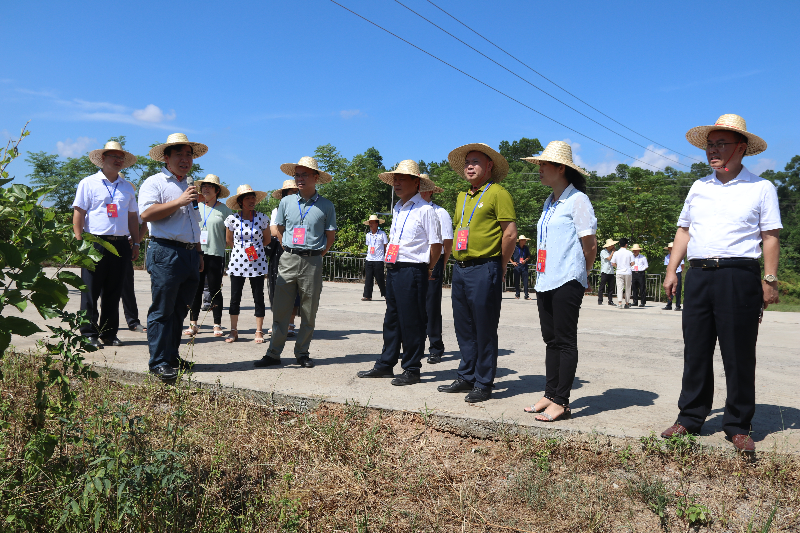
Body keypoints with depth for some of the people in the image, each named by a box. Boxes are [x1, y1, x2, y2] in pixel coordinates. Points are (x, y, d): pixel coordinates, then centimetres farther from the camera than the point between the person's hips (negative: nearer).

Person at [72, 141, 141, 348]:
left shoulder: (127, 187, 17)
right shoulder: (89, 183, 4)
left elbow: (133, 217, 19)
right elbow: (78, 213, -1)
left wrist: (136, 243, 13)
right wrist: (79, 241, -9)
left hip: (120, 244, 4)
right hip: (95, 243, -4)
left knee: (113, 292, 8)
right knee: (90, 292, -1)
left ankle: (109, 333, 16)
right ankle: (89, 334, 7)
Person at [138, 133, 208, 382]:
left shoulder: (189, 186, 24)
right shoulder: (154, 182, 0)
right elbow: (146, 213, -16)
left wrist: (198, 252, 24)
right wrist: (179, 201, -17)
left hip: (190, 255, 8)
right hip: (165, 253, -7)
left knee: (179, 311, 11)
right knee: (162, 311, -5)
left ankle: (172, 356, 20)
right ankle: (158, 362, 0)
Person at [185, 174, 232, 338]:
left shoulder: (224, 210, 3)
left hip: (216, 254, -3)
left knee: (215, 290, 1)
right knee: (196, 290, 4)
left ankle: (217, 325, 9)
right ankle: (193, 324, 11)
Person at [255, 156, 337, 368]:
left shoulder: (326, 205, 1)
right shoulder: (286, 202, 8)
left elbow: (330, 236, 8)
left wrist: (316, 253, 5)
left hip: (313, 262, -1)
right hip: (288, 260, 2)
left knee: (309, 312, 4)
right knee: (280, 309, 0)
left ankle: (302, 354, 15)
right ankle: (273, 354, 7)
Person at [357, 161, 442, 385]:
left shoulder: (424, 210, -8)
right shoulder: (397, 209, 17)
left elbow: (436, 244, -9)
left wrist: (428, 269, -2)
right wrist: (390, 264, 16)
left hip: (412, 272, -8)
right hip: (393, 270, 8)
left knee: (411, 322, -2)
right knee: (391, 319, 14)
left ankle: (412, 369, 8)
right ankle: (385, 365, 23)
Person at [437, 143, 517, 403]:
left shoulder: (498, 193, -6)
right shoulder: (462, 197, 18)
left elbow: (510, 234, -10)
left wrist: (499, 268, -3)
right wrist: (459, 265, 15)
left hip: (484, 269, -8)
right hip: (460, 269, 8)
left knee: (484, 330, 0)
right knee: (464, 328, 13)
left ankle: (484, 384, 9)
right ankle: (467, 377, 24)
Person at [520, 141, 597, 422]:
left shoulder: (577, 199, -7)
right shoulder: (549, 202, 18)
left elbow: (590, 245, -8)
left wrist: (579, 275, 3)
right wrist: (542, 275, 15)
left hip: (567, 282, -8)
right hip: (545, 281, 8)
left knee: (565, 341, -3)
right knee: (551, 340, 11)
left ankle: (561, 402, 3)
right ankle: (550, 395, 18)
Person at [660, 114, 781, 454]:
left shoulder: (761, 188, 5)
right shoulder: (698, 187, 16)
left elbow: (770, 236, 1)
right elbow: (684, 231, 18)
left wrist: (770, 280, -6)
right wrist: (672, 270, 10)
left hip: (739, 276, -4)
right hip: (699, 275, 4)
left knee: (739, 355, 1)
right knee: (696, 350, 7)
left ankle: (738, 427, 13)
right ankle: (690, 418, 16)